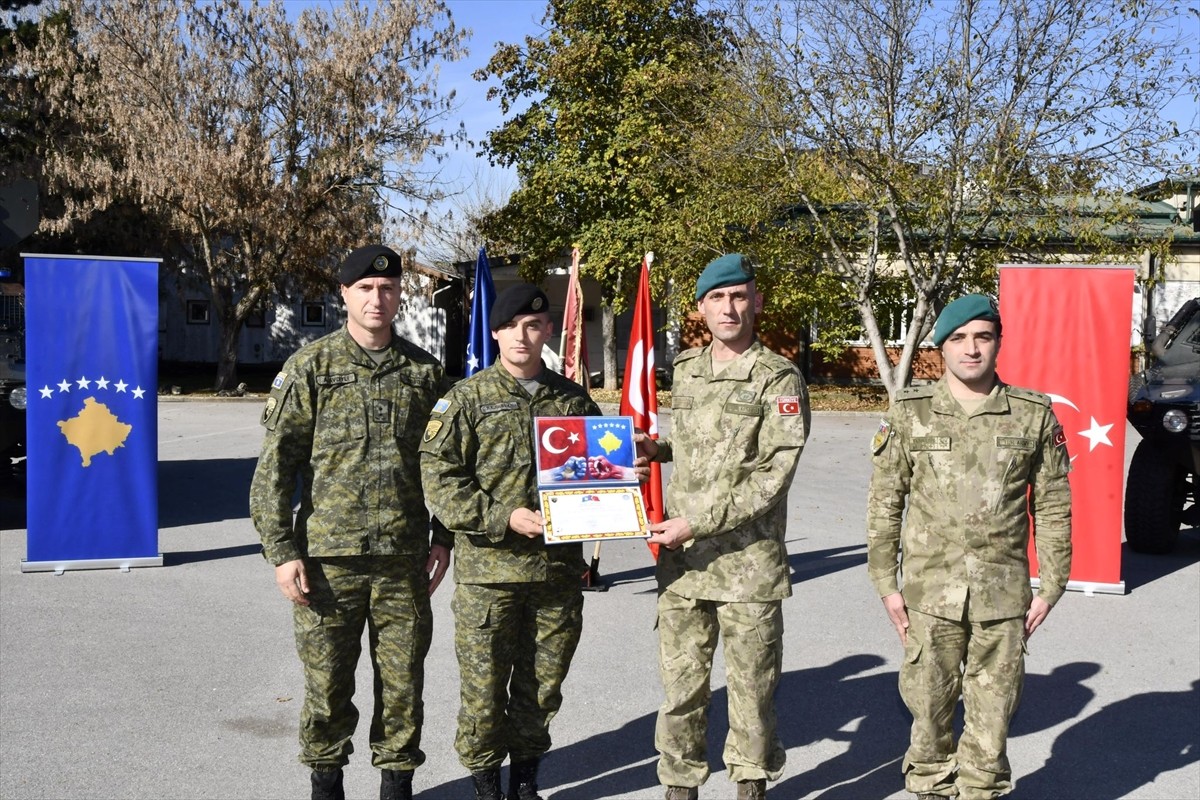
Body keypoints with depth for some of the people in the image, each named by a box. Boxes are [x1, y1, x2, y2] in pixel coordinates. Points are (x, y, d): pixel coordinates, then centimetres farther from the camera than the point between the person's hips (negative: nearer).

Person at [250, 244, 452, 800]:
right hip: (328, 558, -2)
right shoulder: (311, 367, -1)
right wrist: (281, 550, -8)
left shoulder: (424, 371, 8)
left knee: (403, 682, 8)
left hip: (404, 560, 2)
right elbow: (275, 465, -3)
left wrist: (443, 538, 8)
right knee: (327, 683, 7)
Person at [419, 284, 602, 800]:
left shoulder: (572, 399, 8)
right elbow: (439, 477, -8)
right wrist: (504, 517, -16)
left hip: (558, 568, 3)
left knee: (543, 685, 12)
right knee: (484, 684, 3)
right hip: (487, 567, -3)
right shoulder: (467, 398, -2)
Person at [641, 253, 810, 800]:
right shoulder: (685, 370, 12)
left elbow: (772, 476, -14)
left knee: (752, 689, 7)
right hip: (681, 562, 5)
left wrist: (697, 523, -18)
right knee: (681, 686, 9)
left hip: (747, 565, -4)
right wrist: (660, 449, 6)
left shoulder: (780, 379, -6)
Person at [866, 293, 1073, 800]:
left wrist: (1051, 587, 3)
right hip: (930, 593, 0)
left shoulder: (1034, 416, 2)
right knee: (930, 708, 8)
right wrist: (886, 585, 0)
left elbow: (1053, 508, 6)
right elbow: (884, 504, 4)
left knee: (992, 715, 8)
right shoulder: (909, 414, 1)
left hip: (1004, 595, 0)